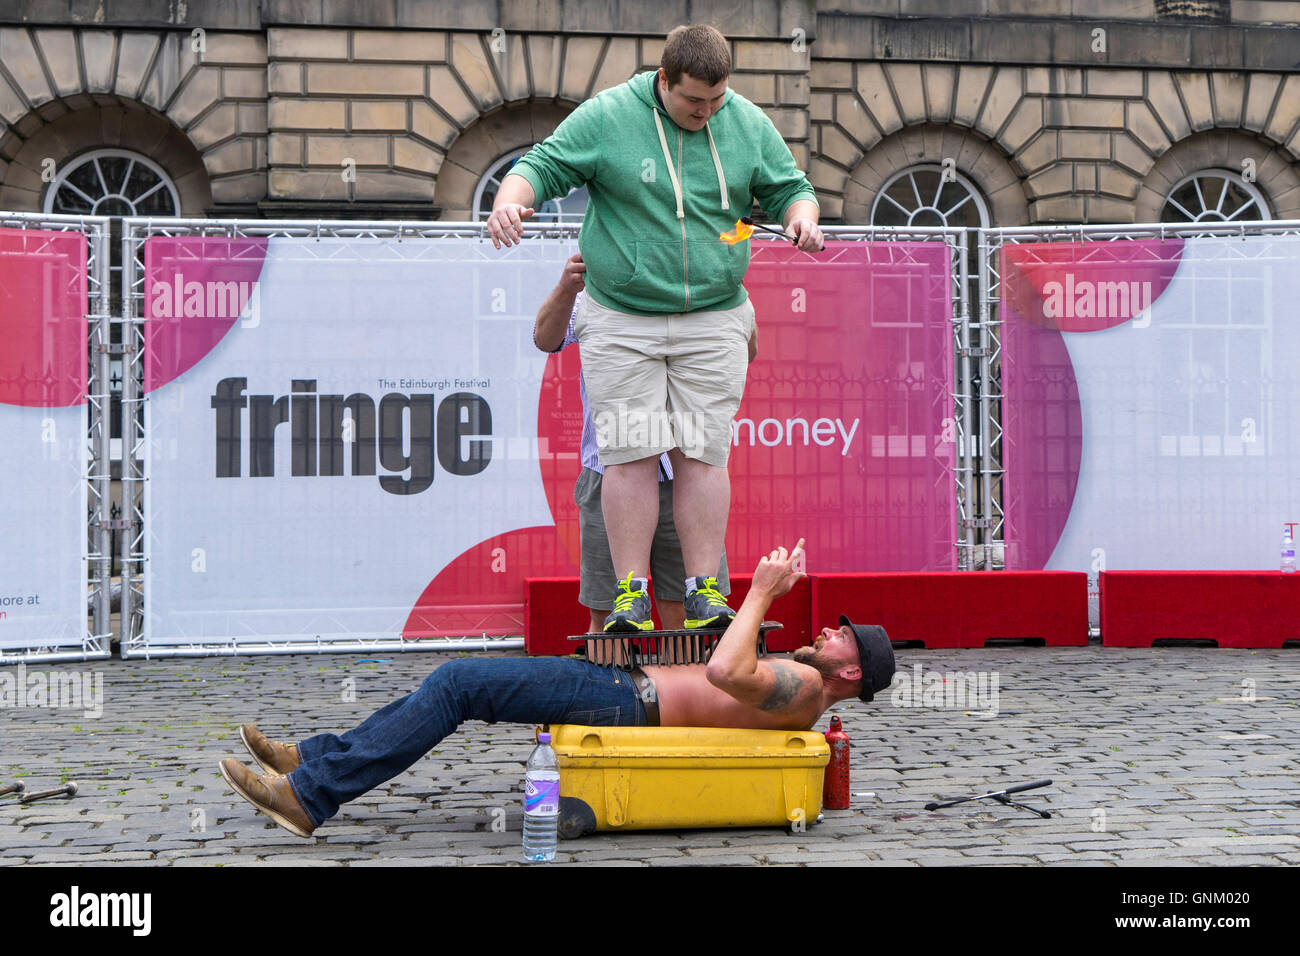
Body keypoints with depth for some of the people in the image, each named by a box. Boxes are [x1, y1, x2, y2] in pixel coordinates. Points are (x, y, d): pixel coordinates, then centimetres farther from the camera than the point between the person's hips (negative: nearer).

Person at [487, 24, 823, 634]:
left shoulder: (749, 125, 6)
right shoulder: (606, 117, -3)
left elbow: (788, 188, 16)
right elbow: (542, 168, 0)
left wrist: (802, 215, -7)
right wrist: (509, 200, -21)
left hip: (713, 320, 2)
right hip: (620, 321, -2)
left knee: (703, 453, -2)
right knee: (630, 454, -6)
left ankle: (704, 595, 3)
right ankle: (630, 597, -1)